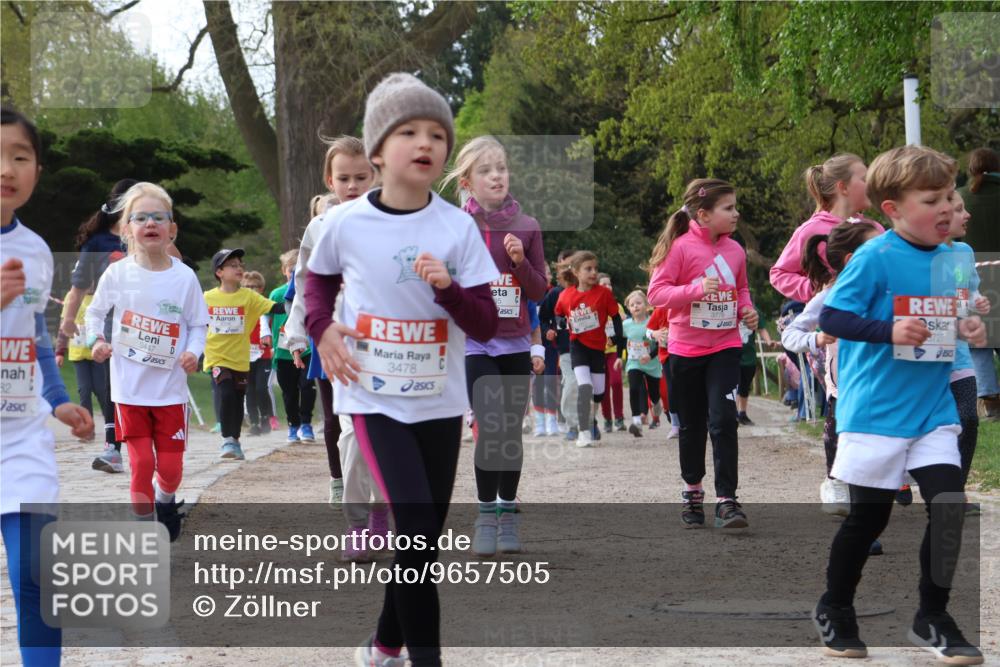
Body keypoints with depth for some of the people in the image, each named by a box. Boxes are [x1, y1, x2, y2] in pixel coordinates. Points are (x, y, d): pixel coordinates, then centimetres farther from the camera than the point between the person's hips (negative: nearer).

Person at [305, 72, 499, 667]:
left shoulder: (458, 227, -6)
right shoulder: (346, 222, -8)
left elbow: (485, 327, -5)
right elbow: (319, 279, 15)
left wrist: (448, 288, -23)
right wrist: (322, 329, -4)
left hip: (441, 401, 3)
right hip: (374, 397, -3)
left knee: (425, 538, 12)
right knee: (417, 527, -18)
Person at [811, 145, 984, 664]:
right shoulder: (875, 258, -14)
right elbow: (831, 317, -16)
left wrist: (970, 330, -4)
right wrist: (889, 332, -27)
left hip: (933, 410, 5)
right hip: (876, 409, -5)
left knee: (949, 503, -7)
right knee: (869, 515, 6)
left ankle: (932, 618, 9)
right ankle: (834, 609, 28)